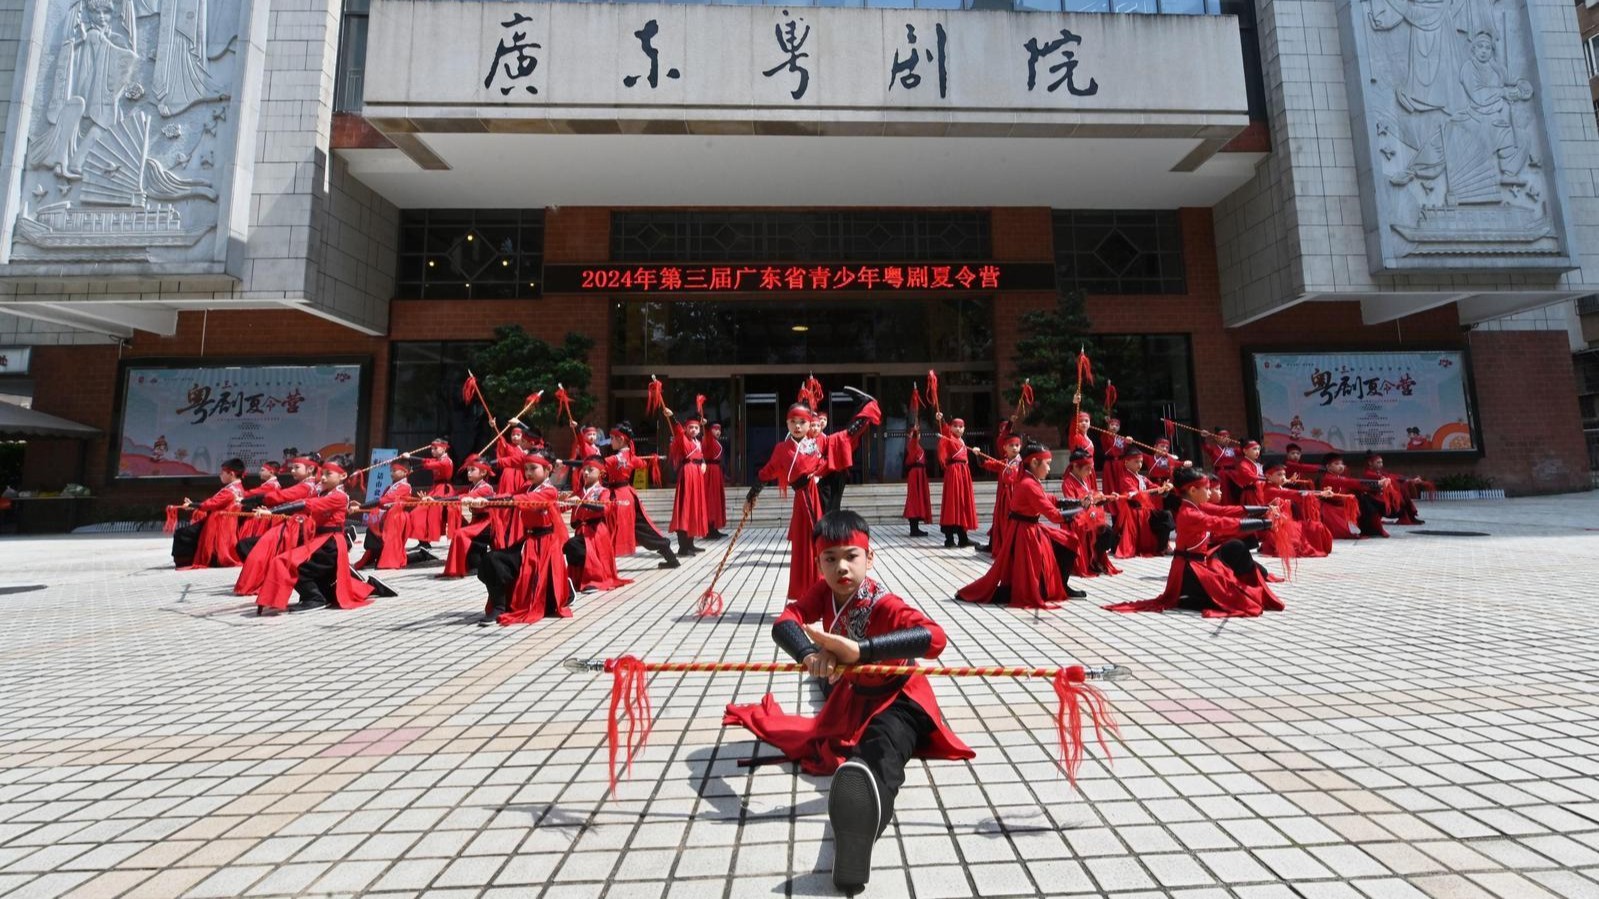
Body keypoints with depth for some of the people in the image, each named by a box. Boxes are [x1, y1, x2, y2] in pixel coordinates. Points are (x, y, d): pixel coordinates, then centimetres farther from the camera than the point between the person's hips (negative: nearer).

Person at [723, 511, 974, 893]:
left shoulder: (884, 604, -34)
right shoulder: (822, 590, -16)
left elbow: (935, 638, -51)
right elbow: (784, 623, -31)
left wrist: (859, 649, -60)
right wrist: (809, 654, -54)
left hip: (898, 698, -9)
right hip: (852, 694, 10)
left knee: (880, 750, -36)